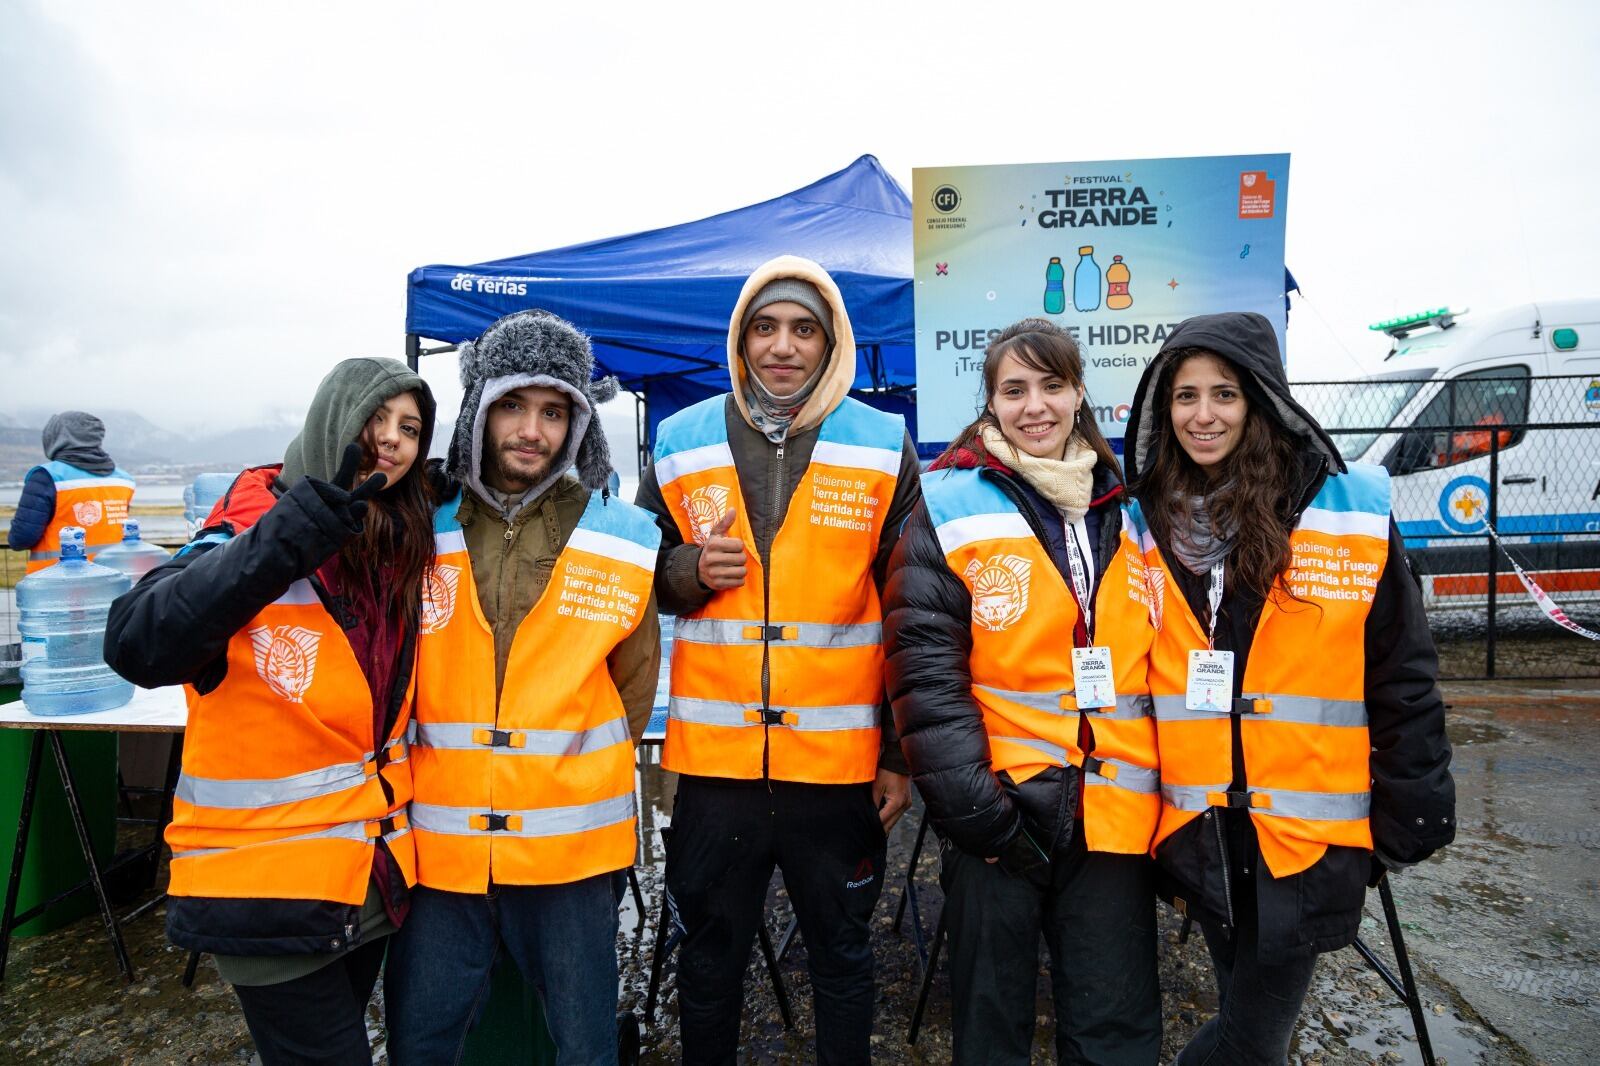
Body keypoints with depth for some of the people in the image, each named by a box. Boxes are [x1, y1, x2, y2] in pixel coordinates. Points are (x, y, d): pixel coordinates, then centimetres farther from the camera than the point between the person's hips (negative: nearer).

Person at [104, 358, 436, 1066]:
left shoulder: (405, 548, 2)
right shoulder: (256, 524, -14)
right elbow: (139, 648, -30)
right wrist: (287, 540, -39)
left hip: (372, 868, 6)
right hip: (267, 875, -6)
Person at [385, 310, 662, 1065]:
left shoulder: (624, 539, -3)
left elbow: (634, 688, 6)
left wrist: (581, 779, 5)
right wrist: (442, 777, 6)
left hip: (571, 855, -1)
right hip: (438, 851, 1)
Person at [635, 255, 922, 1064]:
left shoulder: (885, 447, -1)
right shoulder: (681, 442, 3)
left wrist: (902, 753, 0)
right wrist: (689, 570, -11)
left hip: (840, 761, -1)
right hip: (713, 757, 2)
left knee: (841, 958, 18)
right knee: (708, 959, 18)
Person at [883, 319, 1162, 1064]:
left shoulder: (1127, 508, 9)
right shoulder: (950, 507, -5)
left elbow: (1157, 656, 15)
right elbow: (924, 662, -12)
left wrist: (1162, 787, 10)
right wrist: (968, 800, -17)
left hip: (1114, 809, 4)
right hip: (1000, 808, -3)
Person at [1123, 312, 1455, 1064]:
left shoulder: (1350, 513, -8)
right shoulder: (1147, 524, 1)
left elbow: (1401, 680, -4)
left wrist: (1408, 819, -4)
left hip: (1309, 832, -2)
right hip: (1201, 832, 3)